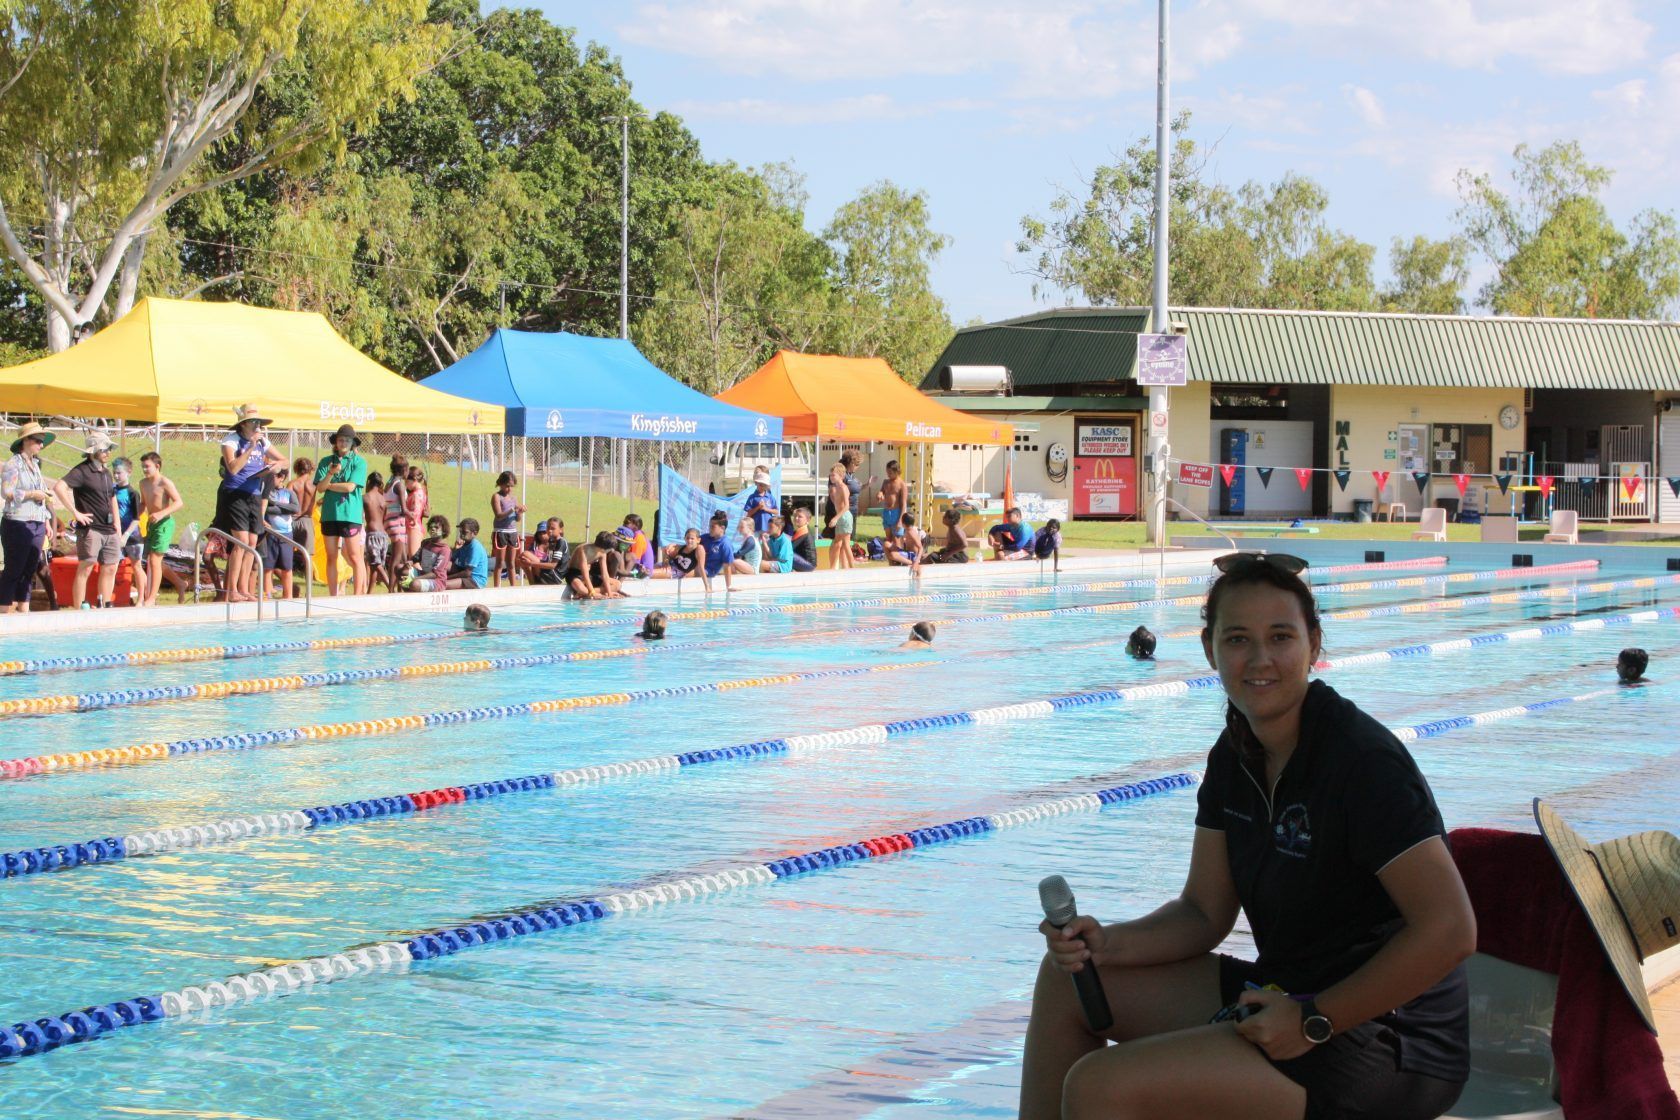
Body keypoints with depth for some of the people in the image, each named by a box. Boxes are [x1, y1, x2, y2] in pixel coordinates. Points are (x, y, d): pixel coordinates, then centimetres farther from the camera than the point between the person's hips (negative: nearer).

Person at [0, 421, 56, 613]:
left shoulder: (35, 465, 19)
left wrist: (47, 523, 18)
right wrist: (31, 494, -12)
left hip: (37, 525, 7)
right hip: (18, 524, -7)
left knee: (29, 570, 7)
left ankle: (23, 609, 11)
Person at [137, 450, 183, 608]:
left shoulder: (165, 483, -13)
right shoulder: (143, 483, 10)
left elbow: (179, 503, -19)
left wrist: (162, 513, -29)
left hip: (164, 523, -8)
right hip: (151, 524, 8)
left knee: (155, 560, -10)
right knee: (149, 561, 8)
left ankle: (151, 599, -7)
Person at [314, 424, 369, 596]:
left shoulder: (359, 462, 0)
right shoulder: (327, 462, 10)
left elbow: (350, 486, -10)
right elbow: (320, 487, 1)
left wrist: (328, 485, 0)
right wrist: (330, 474, -17)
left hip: (350, 514, -3)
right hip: (329, 514, 3)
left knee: (354, 556, -4)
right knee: (331, 557, 7)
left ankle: (358, 594, 0)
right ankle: (332, 596, 12)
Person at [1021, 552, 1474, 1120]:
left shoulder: (1362, 759, -21)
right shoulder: (1235, 756, 5)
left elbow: (1450, 931, -27)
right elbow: (1204, 914, 11)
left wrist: (1313, 1021, -22)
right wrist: (1105, 944, -8)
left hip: (1387, 1052, -9)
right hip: (1286, 995, 9)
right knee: (1066, 980, 15)